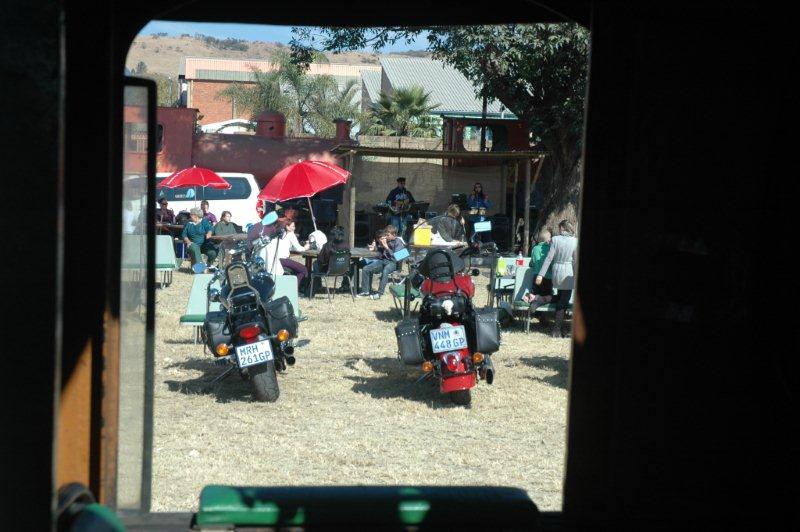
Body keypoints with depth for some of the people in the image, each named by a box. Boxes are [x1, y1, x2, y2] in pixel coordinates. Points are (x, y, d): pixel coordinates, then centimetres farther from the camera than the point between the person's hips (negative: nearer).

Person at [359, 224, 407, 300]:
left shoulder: (398, 242, -4)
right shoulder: (385, 240, 13)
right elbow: (377, 250, 23)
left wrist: (386, 247, -16)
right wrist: (379, 244, 2)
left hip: (393, 263, -7)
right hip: (382, 260, 7)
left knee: (385, 271, -39)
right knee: (366, 269, -9)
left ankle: (379, 293, -33)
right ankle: (365, 291, -2)